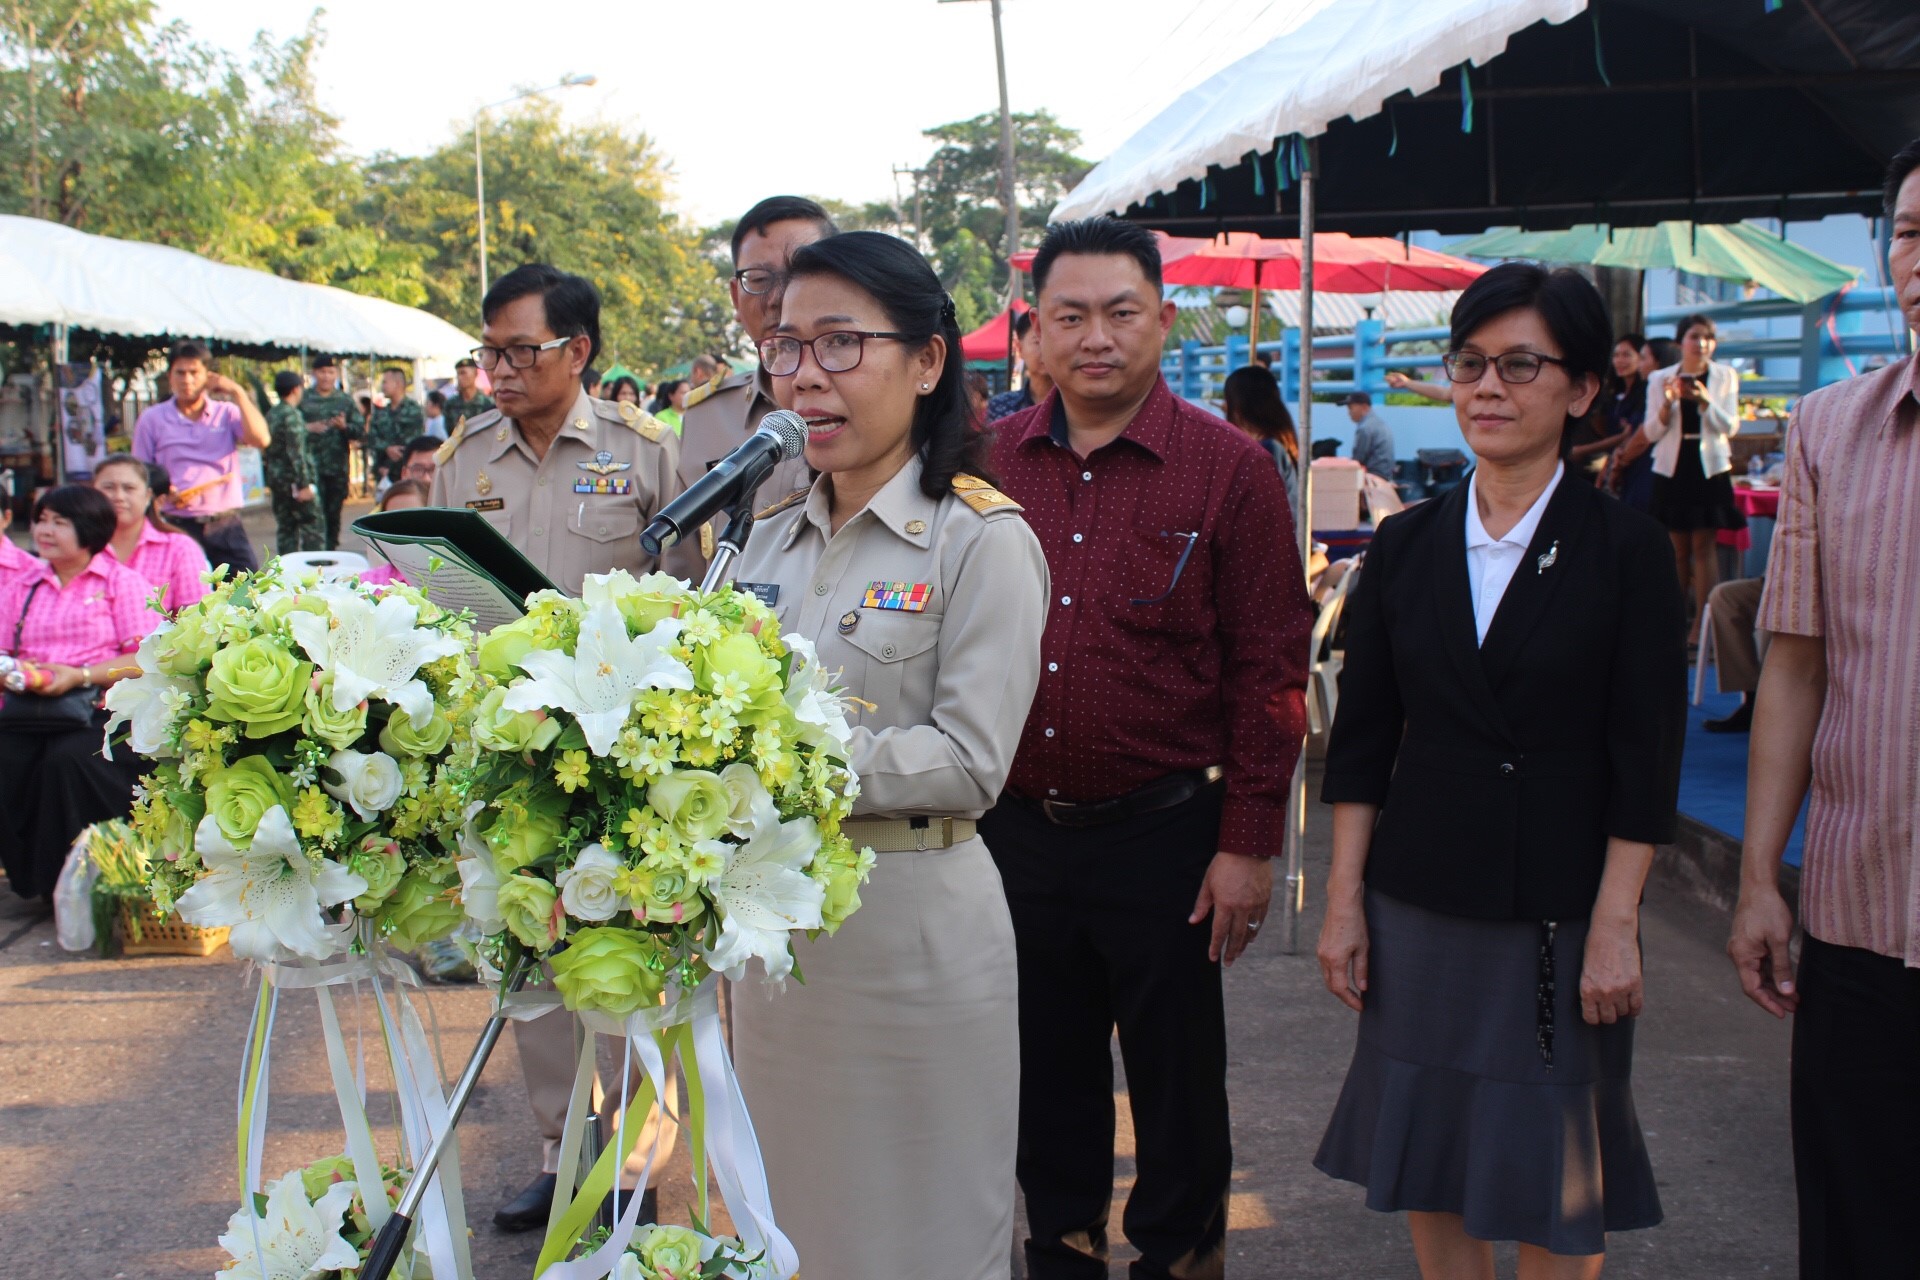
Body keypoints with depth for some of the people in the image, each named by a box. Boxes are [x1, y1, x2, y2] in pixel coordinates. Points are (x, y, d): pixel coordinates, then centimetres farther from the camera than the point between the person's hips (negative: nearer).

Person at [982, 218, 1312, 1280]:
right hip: (1015, 830, 3)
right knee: (1048, 1075, 18)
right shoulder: (988, 463, 2)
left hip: (1164, 834, -3)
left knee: (1178, 1082, 12)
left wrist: (1249, 844, -9)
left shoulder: (1229, 468, -6)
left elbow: (1270, 668, -7)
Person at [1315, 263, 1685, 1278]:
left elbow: (1645, 759, -6)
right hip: (1419, 900, 3)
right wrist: (1344, 901, 1)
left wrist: (1614, 925, -11)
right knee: (1428, 1166, 11)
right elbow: (1361, 739, 5)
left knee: (1553, 1186, 7)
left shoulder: (1626, 551, -4)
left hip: (1558, 909, -3)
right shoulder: (1406, 545, 4)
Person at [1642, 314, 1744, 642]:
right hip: (1672, 468, 1)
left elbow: (1730, 427, -3)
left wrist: (1705, 401, -20)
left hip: (1710, 468, -1)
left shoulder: (1725, 376, 5)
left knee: (1704, 545, -6)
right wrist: (1668, 403, -16)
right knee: (1678, 548, 3)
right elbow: (1651, 433, 2)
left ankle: (1700, 623, -5)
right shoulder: (1660, 378, 6)